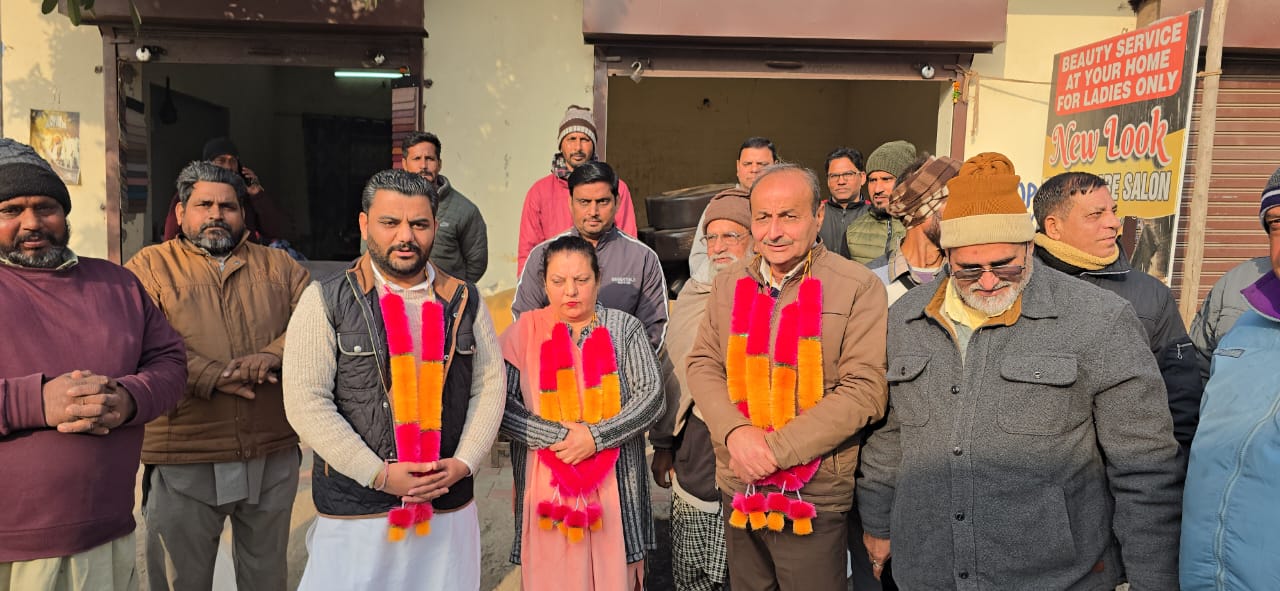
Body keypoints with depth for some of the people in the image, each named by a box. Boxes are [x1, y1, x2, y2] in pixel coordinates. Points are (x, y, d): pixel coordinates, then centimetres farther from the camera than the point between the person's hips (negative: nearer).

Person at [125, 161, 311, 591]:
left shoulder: (278, 266, 11)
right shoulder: (149, 267, 3)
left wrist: (273, 354, -18)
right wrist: (214, 377, -20)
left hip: (274, 455, 3)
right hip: (183, 462, -2)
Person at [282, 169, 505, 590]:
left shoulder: (465, 301, 6)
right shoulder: (326, 300, -3)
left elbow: (489, 386, 6)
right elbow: (306, 401, -8)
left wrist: (464, 463, -7)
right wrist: (379, 474, -13)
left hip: (450, 507, 3)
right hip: (355, 511, -2)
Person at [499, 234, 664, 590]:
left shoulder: (623, 327, 3)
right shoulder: (525, 331, 1)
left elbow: (651, 395, -5)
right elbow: (500, 404, -6)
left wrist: (596, 436, -15)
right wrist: (558, 436, -15)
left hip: (614, 484, 0)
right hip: (546, 484, 0)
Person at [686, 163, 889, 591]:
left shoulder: (859, 289, -10)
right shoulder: (728, 284, 5)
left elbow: (864, 392, -16)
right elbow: (702, 365, 5)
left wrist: (776, 448, -18)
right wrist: (736, 431, -13)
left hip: (814, 497, -4)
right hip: (738, 489, 4)